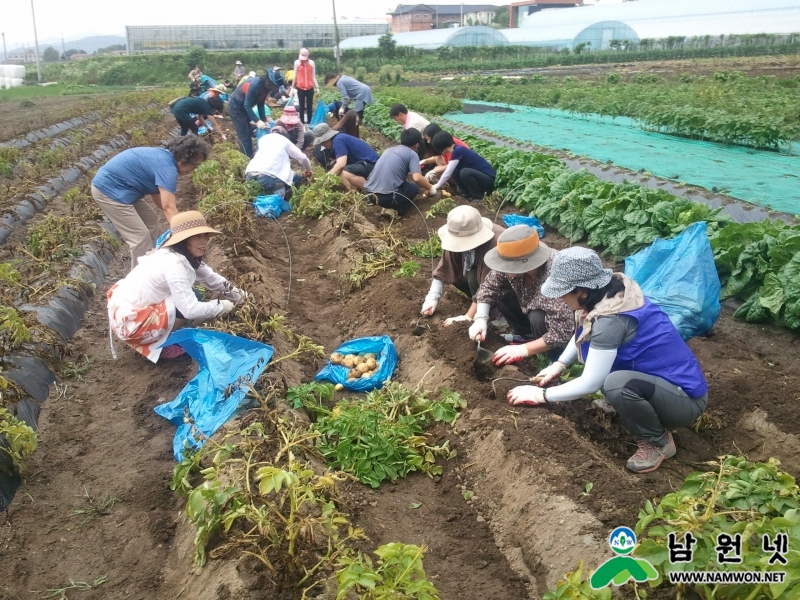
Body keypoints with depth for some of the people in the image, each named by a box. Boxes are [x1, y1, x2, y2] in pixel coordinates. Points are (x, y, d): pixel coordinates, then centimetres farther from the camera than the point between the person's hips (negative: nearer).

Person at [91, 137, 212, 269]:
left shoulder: (164, 157, 10)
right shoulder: (167, 167, -21)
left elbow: (155, 194, 12)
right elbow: (168, 207, -27)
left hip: (112, 185, 11)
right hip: (109, 190, -11)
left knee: (151, 221, 18)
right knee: (141, 238, -8)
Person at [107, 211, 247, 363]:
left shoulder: (181, 256, 2)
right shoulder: (175, 264, -25)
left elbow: (211, 279, 14)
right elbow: (191, 310, -27)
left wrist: (241, 296, 17)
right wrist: (222, 306, -12)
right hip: (129, 322, -9)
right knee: (188, 307, -15)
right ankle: (157, 345, 1)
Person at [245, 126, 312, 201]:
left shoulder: (263, 138, 28)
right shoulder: (285, 141, 18)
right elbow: (303, 158, 19)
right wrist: (308, 170, 38)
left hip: (249, 175, 5)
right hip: (269, 177, -5)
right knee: (297, 178, 13)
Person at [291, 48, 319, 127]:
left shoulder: (311, 63, 0)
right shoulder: (297, 62, -1)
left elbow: (313, 76, 3)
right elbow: (295, 76, 5)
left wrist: (317, 87, 0)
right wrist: (293, 87, 8)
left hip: (310, 88, 1)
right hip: (300, 88, 0)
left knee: (310, 107, 7)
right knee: (301, 107, 4)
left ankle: (309, 123, 13)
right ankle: (302, 123, 8)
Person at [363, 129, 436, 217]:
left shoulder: (389, 150, 23)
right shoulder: (412, 154, 5)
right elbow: (417, 178, -10)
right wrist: (430, 187, 8)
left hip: (369, 192, 6)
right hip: (388, 197, -6)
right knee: (414, 187, 22)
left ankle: (389, 206, 9)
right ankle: (394, 210, 2)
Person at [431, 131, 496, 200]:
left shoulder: (458, 151, -20)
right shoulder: (458, 150, 7)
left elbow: (448, 173, -16)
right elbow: (449, 172, 15)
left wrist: (436, 187, -3)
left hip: (489, 180, -9)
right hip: (480, 176, 9)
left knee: (465, 172, -30)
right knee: (454, 171, -3)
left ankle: (478, 198, -10)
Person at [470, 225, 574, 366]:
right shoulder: (516, 264, -22)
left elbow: (562, 332, -38)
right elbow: (489, 286, -7)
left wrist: (523, 350, -31)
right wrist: (480, 318, -23)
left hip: (569, 321, -6)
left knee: (538, 319, -33)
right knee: (501, 293, -12)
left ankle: (553, 355, -5)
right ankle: (528, 336, 5)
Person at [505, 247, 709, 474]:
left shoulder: (611, 320, -30)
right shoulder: (612, 290, -5)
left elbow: (589, 384, -23)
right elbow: (582, 330, 16)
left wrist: (542, 395, -11)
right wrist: (559, 365, 7)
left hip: (685, 399, -8)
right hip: (657, 377, 8)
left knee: (617, 384, -36)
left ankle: (659, 442, -7)